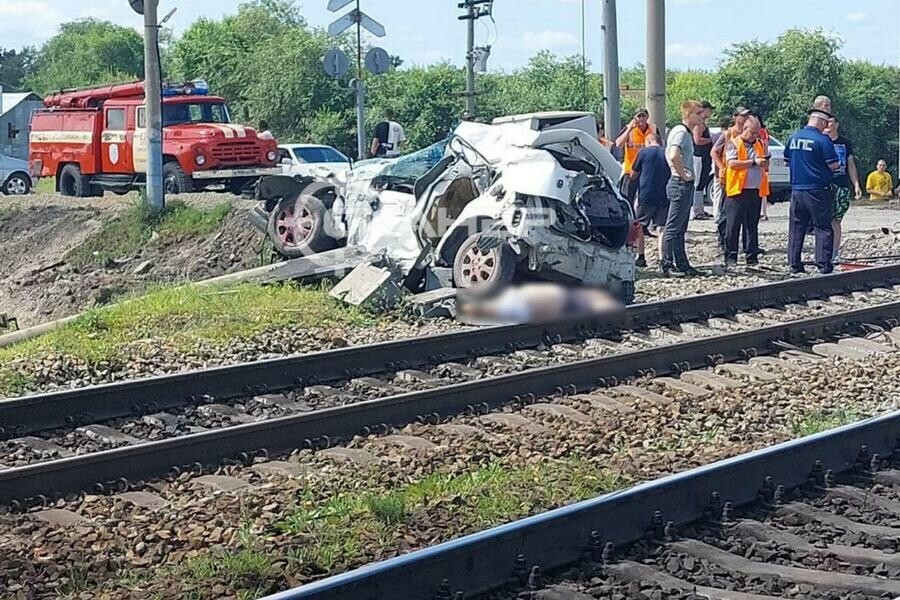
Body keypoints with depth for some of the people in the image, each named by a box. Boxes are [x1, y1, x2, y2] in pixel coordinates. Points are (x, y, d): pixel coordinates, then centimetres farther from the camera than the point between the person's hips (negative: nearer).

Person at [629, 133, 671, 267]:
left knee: (639, 226, 13)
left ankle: (640, 257, 12)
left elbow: (633, 175, 7)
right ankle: (662, 258, -10)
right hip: (664, 197, 2)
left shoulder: (643, 152, 0)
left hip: (646, 196, -2)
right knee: (661, 227, 2)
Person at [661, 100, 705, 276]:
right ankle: (666, 264, -7)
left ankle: (681, 264, 19)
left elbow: (669, 154, 30)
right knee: (673, 227, -8)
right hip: (681, 184, -11)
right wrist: (683, 175, -20)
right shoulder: (681, 132, -16)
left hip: (685, 185, 11)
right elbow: (674, 156, -33)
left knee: (680, 228, 13)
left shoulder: (687, 132, 16)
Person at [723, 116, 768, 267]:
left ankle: (752, 257, 11)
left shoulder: (759, 144, 16)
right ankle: (730, 257, 2)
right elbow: (732, 163, -16)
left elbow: (766, 167, 22)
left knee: (752, 225, 8)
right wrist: (754, 162, -18)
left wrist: (765, 162, -2)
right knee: (733, 225, -3)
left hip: (756, 191, 5)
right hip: (738, 190, -5)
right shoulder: (734, 144, -2)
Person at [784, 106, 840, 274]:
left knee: (796, 228, 10)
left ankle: (794, 264, 10)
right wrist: (838, 165, 11)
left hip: (797, 189, 5)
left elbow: (787, 161, 17)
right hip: (818, 191, -5)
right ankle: (824, 264, 0)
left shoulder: (794, 138, 6)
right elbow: (833, 165, -10)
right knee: (823, 228, 2)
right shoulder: (822, 140, -12)